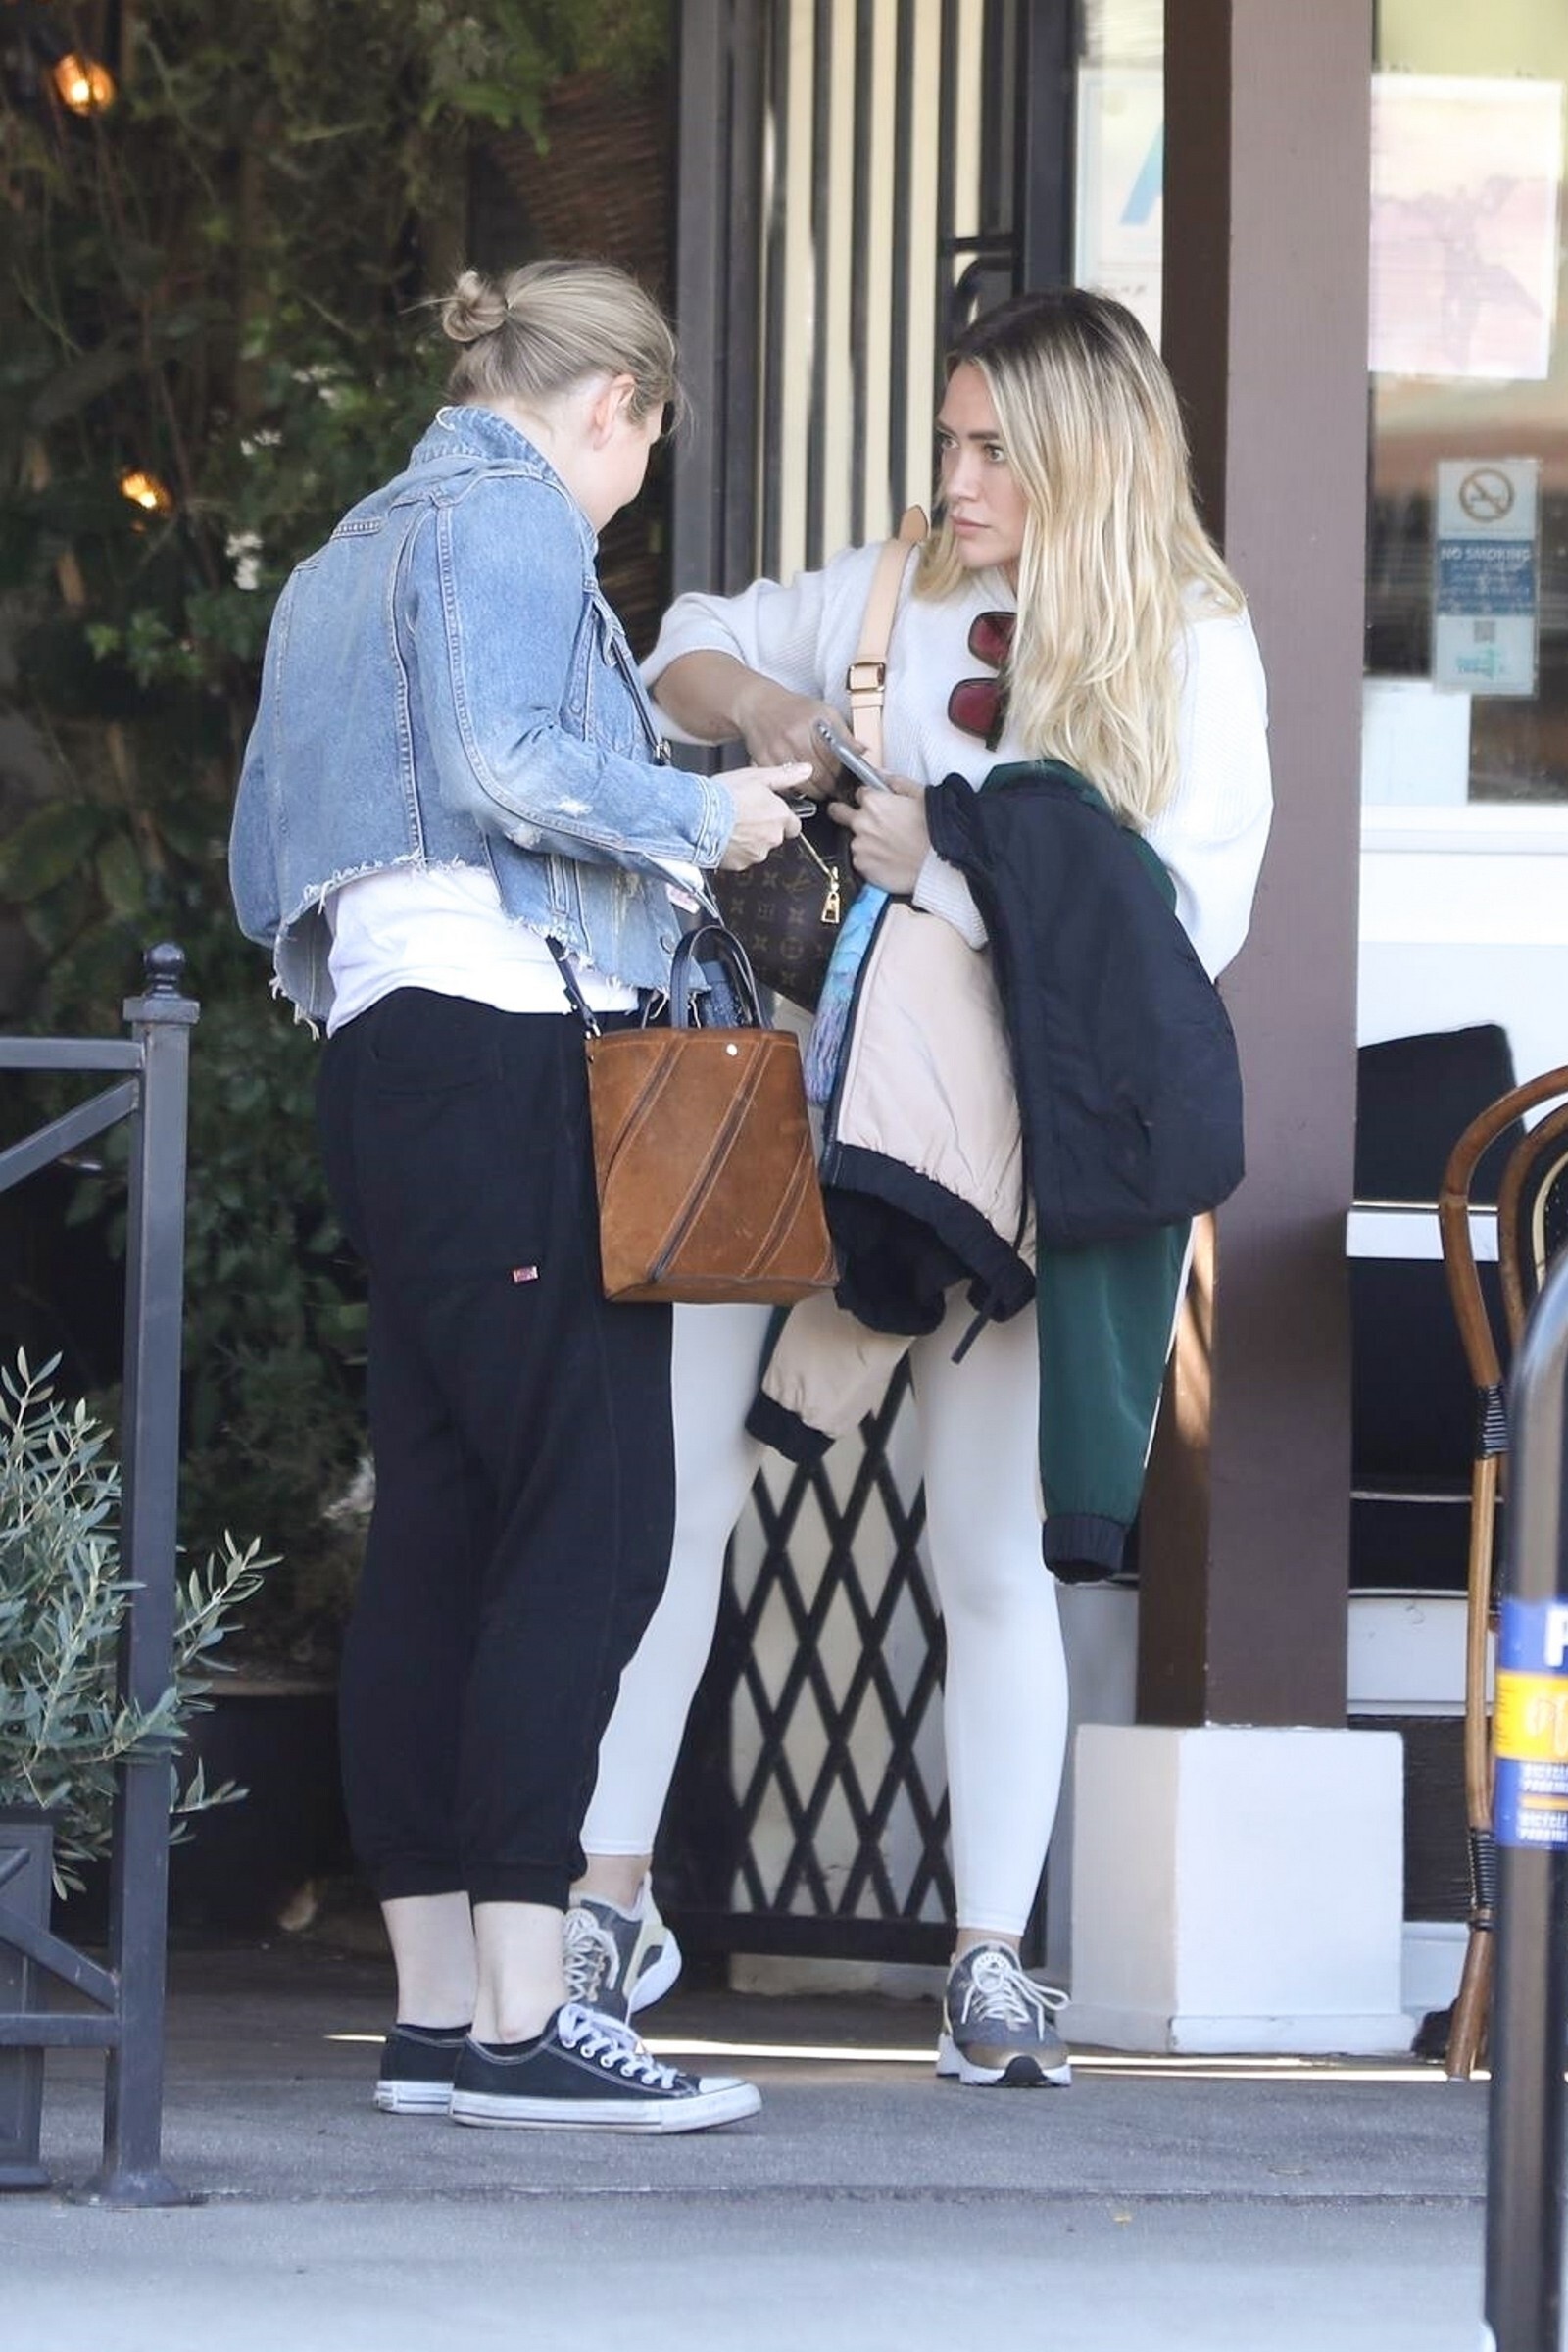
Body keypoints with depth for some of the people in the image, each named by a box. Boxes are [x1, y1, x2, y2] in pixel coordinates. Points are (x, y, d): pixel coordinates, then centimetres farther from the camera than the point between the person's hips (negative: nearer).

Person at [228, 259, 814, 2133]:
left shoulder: (351, 552, 26)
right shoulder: (512, 512, -2)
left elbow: (267, 865, 25)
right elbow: (503, 765, -17)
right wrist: (705, 817, -4)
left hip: (380, 1051, 10)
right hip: (508, 1039, -10)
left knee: (438, 1526, 6)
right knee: (590, 1512, -12)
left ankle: (438, 2011, 5)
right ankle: (519, 2011, -18)